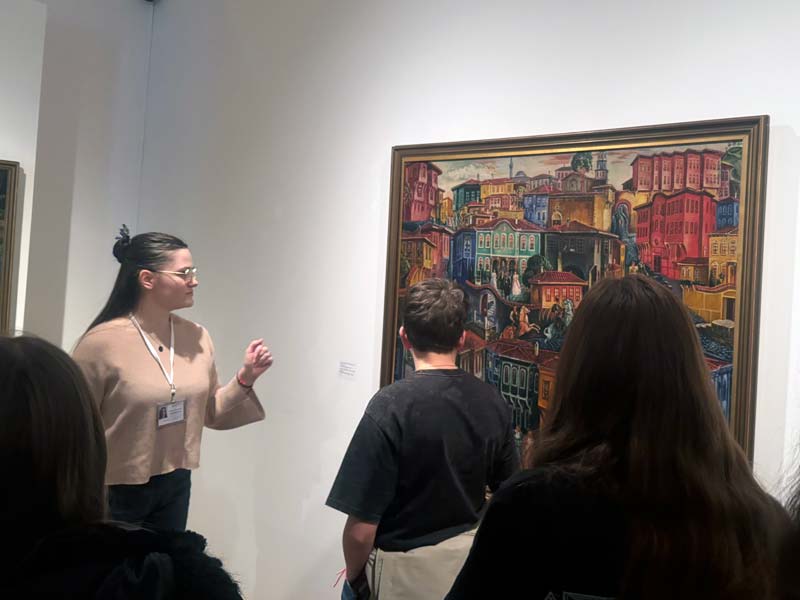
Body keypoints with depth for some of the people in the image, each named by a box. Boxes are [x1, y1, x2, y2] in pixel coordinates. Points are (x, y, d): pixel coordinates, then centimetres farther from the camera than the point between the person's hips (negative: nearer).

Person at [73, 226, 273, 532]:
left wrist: (245, 378, -9)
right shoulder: (103, 342, -19)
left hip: (175, 486, 5)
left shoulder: (197, 337, -2)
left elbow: (209, 413, 6)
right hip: (114, 491, -5)